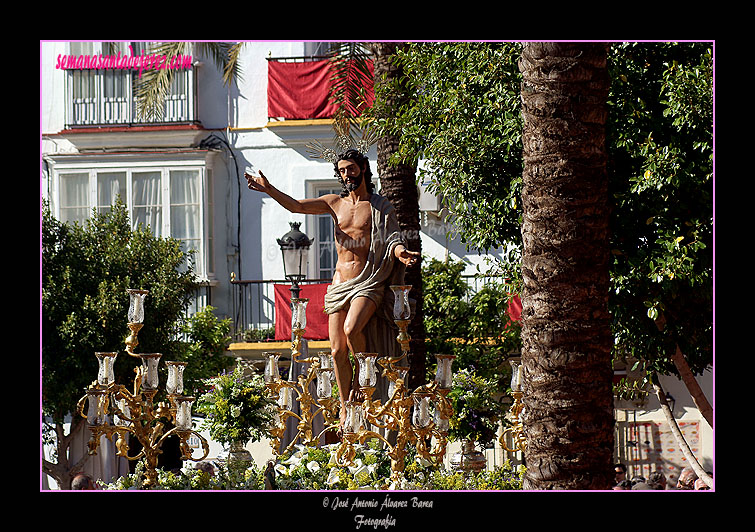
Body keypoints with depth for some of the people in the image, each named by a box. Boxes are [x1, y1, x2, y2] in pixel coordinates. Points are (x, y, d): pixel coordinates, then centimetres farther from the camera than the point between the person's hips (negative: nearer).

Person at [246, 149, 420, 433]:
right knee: (337, 350, -2)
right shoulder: (335, 203, 14)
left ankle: (360, 377, -3)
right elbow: (296, 206, 8)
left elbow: (392, 238, -6)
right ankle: (345, 411, 9)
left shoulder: (382, 207, 4)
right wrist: (269, 189, -5)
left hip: (369, 282, -4)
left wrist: (400, 252, -29)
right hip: (339, 283, 4)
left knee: (352, 329, -29)